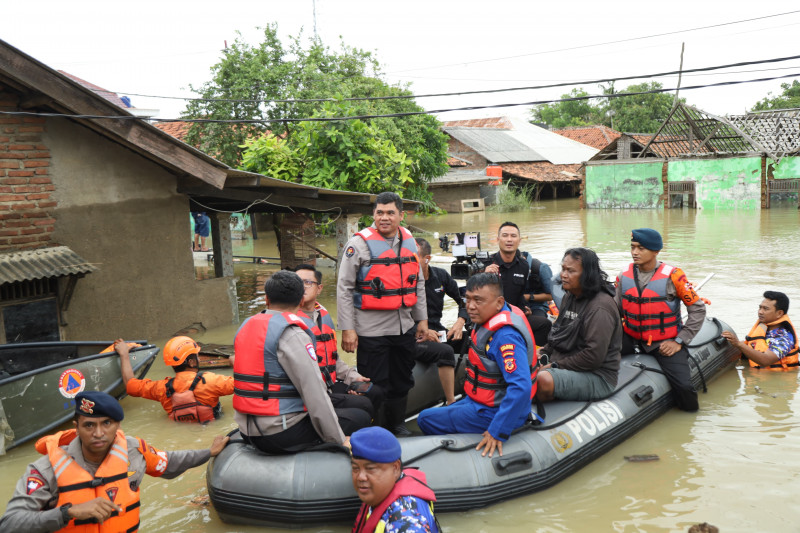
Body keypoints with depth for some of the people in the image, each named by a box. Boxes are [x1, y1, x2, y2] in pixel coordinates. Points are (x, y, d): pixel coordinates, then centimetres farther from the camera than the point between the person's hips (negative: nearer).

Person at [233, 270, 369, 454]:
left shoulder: (244, 328, 10)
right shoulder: (292, 335, -16)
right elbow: (314, 391, -20)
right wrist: (339, 440, -12)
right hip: (280, 434, -9)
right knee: (360, 418, 3)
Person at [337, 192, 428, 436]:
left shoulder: (409, 241, 8)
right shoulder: (360, 242, -10)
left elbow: (418, 283, 17)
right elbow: (344, 289, -10)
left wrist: (422, 319, 15)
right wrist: (347, 329, -13)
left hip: (404, 327, 6)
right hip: (371, 330, -6)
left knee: (402, 382, 18)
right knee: (374, 386, 1)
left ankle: (397, 426, 36)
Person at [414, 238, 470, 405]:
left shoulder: (440, 275, 6)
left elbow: (463, 299, 17)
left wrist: (460, 322, -1)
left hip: (437, 331, 6)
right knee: (445, 351, -33)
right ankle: (451, 403, -24)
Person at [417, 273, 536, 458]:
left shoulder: (505, 337, -32)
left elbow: (521, 387, -38)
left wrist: (498, 432, -35)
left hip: (493, 412, -10)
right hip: (483, 401, 10)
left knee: (426, 420, -2)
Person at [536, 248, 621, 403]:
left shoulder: (600, 307, -18)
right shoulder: (569, 297, 12)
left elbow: (594, 356, -24)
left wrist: (557, 365, -17)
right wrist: (543, 353, 3)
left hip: (597, 377, -9)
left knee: (543, 379, -34)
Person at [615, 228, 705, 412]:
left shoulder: (672, 276, -10)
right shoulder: (624, 276, 2)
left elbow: (697, 309, -4)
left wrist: (679, 341, -8)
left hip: (666, 343, -3)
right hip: (632, 339, 3)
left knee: (683, 387, -18)